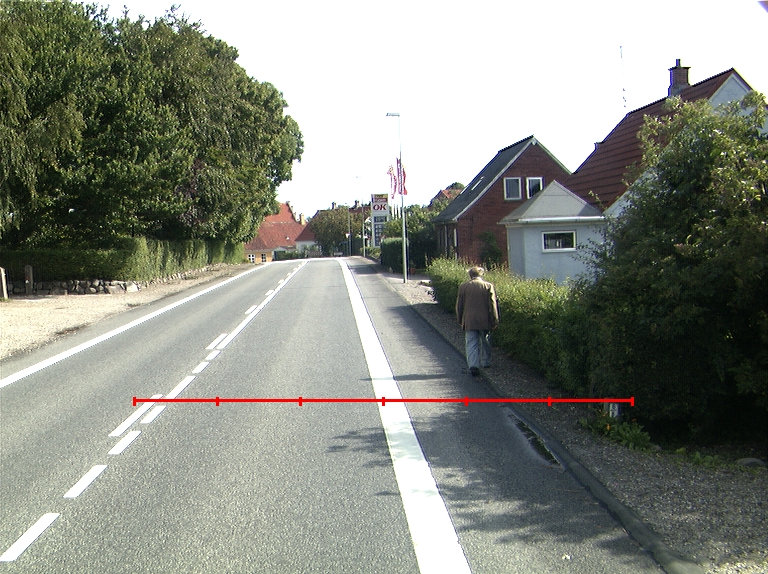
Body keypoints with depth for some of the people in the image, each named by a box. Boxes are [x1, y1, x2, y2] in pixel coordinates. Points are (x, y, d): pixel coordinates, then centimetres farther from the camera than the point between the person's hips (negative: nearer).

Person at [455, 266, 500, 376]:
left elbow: (459, 305, 6)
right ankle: (486, 362, 28)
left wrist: (460, 320, 16)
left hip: (469, 321, 0)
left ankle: (473, 365, -15)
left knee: (471, 343, -1)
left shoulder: (463, 286, 2)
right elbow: (493, 305, -3)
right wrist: (495, 321, 1)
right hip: (485, 321, 0)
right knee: (485, 342, 18)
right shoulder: (489, 286, -2)